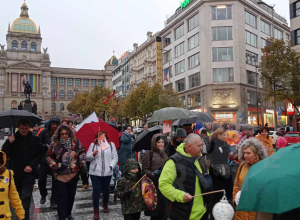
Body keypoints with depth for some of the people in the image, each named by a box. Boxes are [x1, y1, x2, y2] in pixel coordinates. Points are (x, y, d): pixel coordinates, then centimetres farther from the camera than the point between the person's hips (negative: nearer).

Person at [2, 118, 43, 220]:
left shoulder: (34, 139, -1)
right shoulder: (12, 139, 1)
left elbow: (40, 154, 1)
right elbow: (4, 154, -5)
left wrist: (32, 165, -12)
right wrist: (9, 143, -20)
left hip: (29, 173, -2)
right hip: (16, 173, 2)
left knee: (26, 198, -9)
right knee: (18, 196, 16)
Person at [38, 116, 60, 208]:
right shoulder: (44, 132, -3)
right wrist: (46, 146, -17)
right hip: (44, 159, 2)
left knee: (55, 181, 1)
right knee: (41, 180, 9)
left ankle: (54, 200, 13)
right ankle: (43, 195, 37)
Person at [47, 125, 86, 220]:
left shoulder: (76, 142, 0)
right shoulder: (54, 144, -3)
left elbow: (82, 152, 9)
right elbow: (49, 157, 5)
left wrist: (81, 163, -3)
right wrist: (55, 166, -7)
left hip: (74, 174, 3)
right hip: (61, 175, -2)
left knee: (71, 195, 15)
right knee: (62, 196, -1)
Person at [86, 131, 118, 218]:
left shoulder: (111, 144, 5)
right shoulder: (93, 145, 5)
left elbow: (115, 157, 4)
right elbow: (87, 158, 2)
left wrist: (111, 166, -11)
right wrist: (93, 154, -18)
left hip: (107, 172, 1)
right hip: (95, 172, -1)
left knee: (106, 189, 13)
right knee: (96, 190, -3)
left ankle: (105, 204, 39)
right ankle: (96, 210, 8)